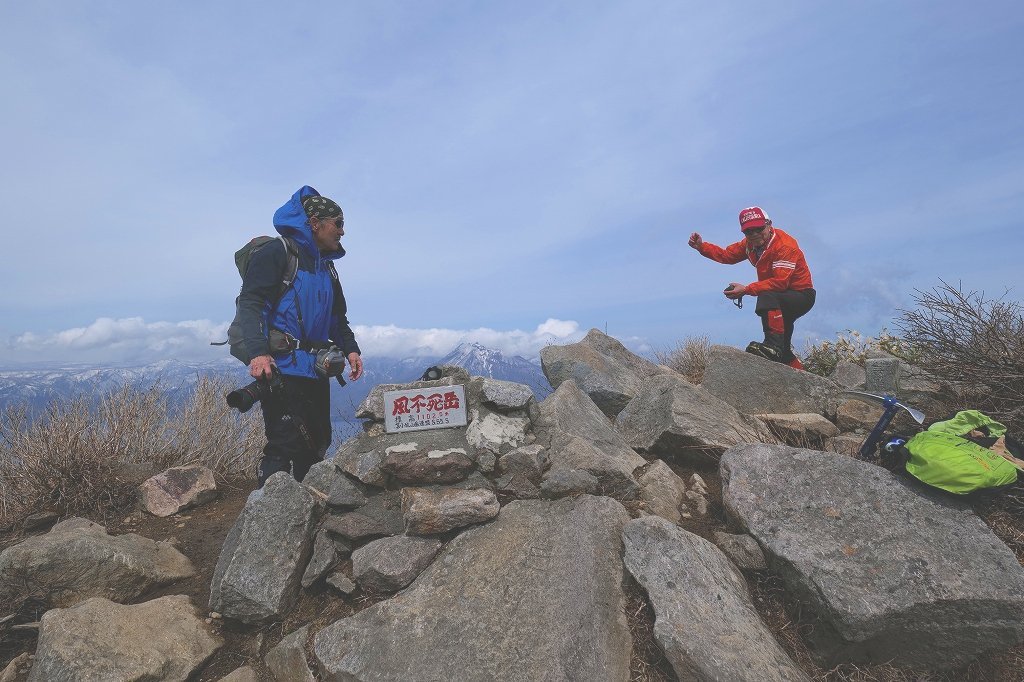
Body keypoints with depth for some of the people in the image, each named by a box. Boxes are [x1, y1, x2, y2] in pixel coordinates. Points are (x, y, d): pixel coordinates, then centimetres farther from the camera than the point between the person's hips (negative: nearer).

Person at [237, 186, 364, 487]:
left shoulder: (326, 267, 20)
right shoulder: (277, 253, -5)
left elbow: (338, 317, 25)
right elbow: (249, 304, -14)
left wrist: (350, 349, 9)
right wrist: (258, 352, -27)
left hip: (316, 369, 9)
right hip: (282, 368, -8)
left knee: (317, 445, 14)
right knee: (284, 445, -12)